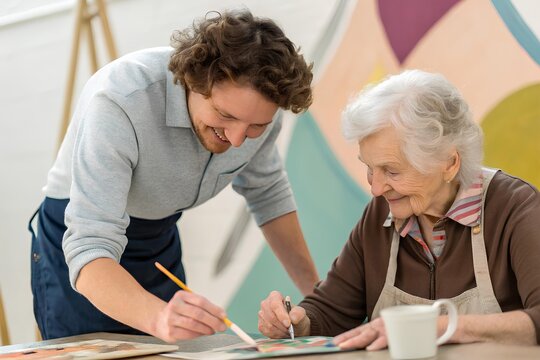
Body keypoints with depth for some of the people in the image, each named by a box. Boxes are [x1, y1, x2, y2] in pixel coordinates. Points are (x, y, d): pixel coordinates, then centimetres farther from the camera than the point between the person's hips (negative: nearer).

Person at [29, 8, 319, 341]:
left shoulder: (256, 103, -17)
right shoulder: (119, 103, -35)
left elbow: (267, 193, 4)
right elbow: (89, 250, -41)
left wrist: (315, 291, 2)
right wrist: (159, 318, -58)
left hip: (162, 243, 5)